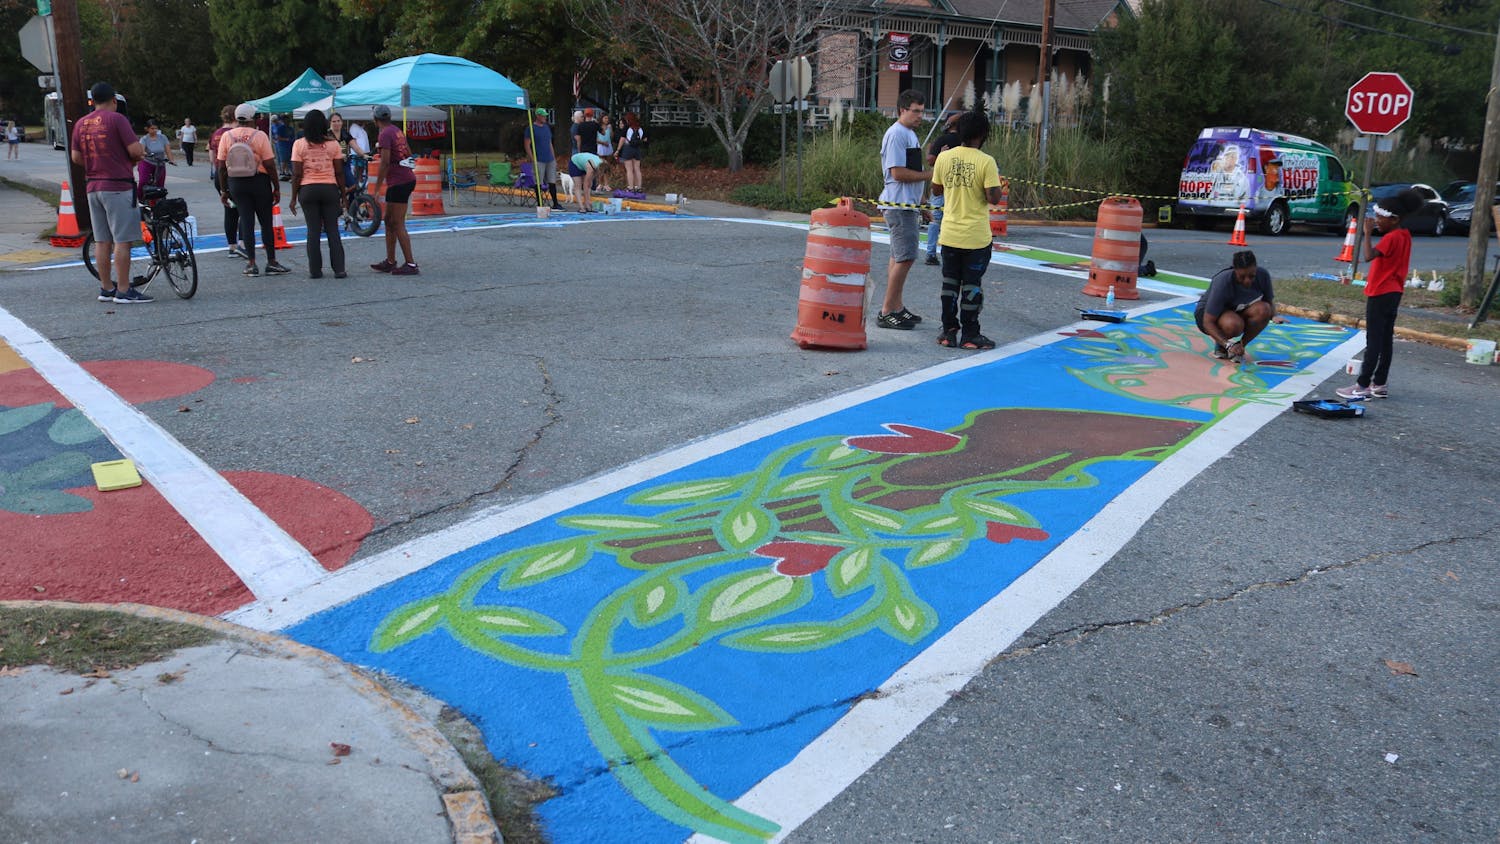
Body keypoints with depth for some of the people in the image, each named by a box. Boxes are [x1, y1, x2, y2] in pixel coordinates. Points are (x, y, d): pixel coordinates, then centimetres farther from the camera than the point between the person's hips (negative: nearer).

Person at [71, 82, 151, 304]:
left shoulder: (80, 123, 11)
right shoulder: (116, 119, -8)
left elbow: (75, 157, 12)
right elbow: (136, 150, -14)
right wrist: (133, 160, 7)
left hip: (92, 187, 7)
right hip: (117, 186, -7)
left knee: (101, 241, 11)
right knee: (122, 240, -5)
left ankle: (105, 289, 15)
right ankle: (123, 291, -5)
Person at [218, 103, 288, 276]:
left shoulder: (226, 136, 1)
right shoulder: (260, 136, -8)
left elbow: (221, 167, 2)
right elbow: (270, 165, -11)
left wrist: (224, 190, 10)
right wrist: (276, 188, -2)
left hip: (236, 183, 3)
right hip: (259, 181, -3)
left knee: (246, 221, 6)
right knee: (266, 222, 5)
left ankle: (251, 263, 4)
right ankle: (271, 262, 6)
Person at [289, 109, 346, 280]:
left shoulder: (299, 144, -2)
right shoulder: (333, 143, 0)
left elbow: (297, 174, -4)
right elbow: (339, 172, -1)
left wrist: (293, 197, 3)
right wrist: (343, 194, 8)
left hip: (308, 189, 0)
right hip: (330, 188, 0)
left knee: (313, 231, 6)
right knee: (333, 230, 5)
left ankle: (315, 270, 6)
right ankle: (339, 269, 0)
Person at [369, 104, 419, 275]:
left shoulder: (385, 134, -13)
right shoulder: (397, 131, 15)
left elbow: (385, 163, -20)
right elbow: (409, 153, 23)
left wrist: (376, 189, -17)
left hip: (398, 182, -10)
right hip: (407, 178, 10)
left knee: (398, 225, -8)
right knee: (389, 221, 15)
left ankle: (411, 265, -9)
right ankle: (390, 262, 20)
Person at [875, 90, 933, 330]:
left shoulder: (909, 134, 18)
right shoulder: (896, 134, -13)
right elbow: (898, 172, -20)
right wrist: (930, 174, -14)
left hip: (907, 204, 11)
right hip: (899, 204, -11)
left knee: (899, 257, 13)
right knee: (905, 258, -12)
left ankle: (896, 308, 20)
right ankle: (887, 312, -9)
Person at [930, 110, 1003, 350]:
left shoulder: (944, 157, -2)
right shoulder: (986, 162, -13)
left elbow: (936, 190, 8)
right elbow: (993, 197, -16)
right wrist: (996, 178, 1)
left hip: (950, 234, 3)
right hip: (976, 237, -3)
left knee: (949, 283, 13)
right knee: (972, 285, 5)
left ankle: (949, 331, 17)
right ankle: (969, 335, 10)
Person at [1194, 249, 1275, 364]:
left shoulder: (1263, 275, -17)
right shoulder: (1223, 282, -32)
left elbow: (1270, 302, 1)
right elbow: (1208, 322, -31)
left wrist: (1273, 315, -24)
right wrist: (1228, 344, -43)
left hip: (1239, 311, 5)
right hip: (1209, 313, -5)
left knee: (1263, 310, -29)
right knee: (1234, 324, -40)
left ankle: (1241, 345, -9)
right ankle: (1220, 345, -5)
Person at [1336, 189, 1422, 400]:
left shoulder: (1391, 238, -18)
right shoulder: (1404, 236, 11)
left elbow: (1369, 255, -32)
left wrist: (1367, 233, -26)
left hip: (1380, 294, -10)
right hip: (1394, 292, 10)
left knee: (1373, 340, -9)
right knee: (1386, 339, 11)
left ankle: (1362, 386, -8)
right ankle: (1380, 384, 16)